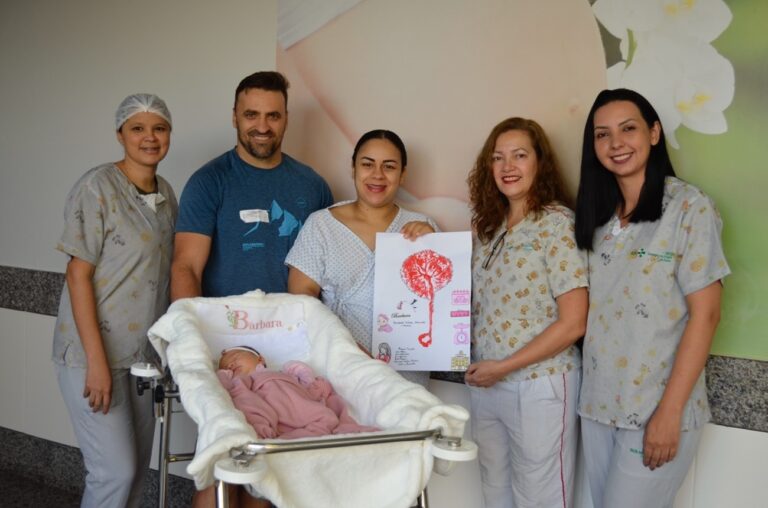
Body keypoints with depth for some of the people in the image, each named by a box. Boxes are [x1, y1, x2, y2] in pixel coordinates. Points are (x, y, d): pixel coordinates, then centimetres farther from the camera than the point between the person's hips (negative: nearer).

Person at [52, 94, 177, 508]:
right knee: (116, 471, -6)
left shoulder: (166, 193, 9)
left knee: (137, 466, 13)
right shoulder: (97, 187, -12)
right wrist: (96, 360, -18)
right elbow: (78, 274, -14)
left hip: (145, 353, 7)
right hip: (94, 351, -7)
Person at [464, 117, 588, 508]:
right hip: (483, 383, 6)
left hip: (539, 387, -6)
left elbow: (572, 324, -16)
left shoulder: (557, 223, -13)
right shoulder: (488, 225, 7)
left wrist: (503, 367, -15)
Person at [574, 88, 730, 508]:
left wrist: (670, 411, -16)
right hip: (597, 405, 6)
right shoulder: (597, 214, 8)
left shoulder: (690, 208, -8)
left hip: (656, 409, -5)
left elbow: (705, 315, -12)